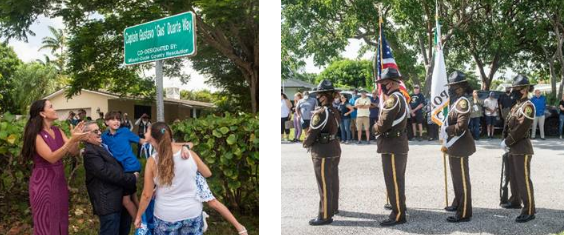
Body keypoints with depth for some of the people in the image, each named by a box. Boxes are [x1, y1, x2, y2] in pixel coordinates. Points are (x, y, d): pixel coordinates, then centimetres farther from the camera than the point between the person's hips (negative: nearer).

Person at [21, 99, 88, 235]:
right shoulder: (36, 135, -14)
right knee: (46, 223, 4)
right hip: (43, 183, -6)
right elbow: (52, 157, -25)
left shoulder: (58, 131, 6)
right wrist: (72, 140, -32)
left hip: (59, 181, 7)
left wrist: (75, 138, -17)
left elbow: (73, 152, 1)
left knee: (61, 220, 15)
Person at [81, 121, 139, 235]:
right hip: (108, 202, -10)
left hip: (119, 197, 10)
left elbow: (117, 167, 27)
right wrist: (132, 178, -16)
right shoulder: (90, 152, -16)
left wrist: (131, 174, 10)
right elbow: (107, 173, -24)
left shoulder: (103, 146, 15)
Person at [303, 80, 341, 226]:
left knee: (324, 185, -3)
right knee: (333, 181, 19)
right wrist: (312, 144, 11)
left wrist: (305, 144, 2)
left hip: (322, 152, -9)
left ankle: (325, 216, 2)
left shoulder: (320, 113, -21)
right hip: (334, 148, 9)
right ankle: (333, 207, 33)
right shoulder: (335, 112, 7)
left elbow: (312, 134, -18)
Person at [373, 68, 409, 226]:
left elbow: (383, 124, -23)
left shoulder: (393, 99, -18)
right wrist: (379, 127, 2)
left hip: (392, 145, -10)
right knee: (397, 179, 20)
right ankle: (400, 206, 33)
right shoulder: (400, 97, 14)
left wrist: (375, 128, -3)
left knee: (393, 181, -4)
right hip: (398, 144, 10)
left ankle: (398, 215, 2)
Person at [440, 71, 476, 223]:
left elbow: (461, 126, -27)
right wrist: (446, 142, 11)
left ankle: (464, 214, 3)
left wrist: (445, 130, -15)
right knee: (456, 177, 22)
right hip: (454, 145, 10)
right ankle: (458, 203, 37)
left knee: (462, 180, -3)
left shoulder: (463, 102, -18)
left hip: (460, 146, -10)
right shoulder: (455, 101, 12)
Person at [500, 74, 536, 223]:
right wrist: (505, 141, -1)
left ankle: (529, 211, -4)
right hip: (513, 148, 9)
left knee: (523, 179, -8)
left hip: (522, 149, -9)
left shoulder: (528, 106, -15)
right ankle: (516, 201, 35)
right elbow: (507, 125, 13)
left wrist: (506, 142, -16)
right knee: (513, 177, 20)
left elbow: (521, 129, -22)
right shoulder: (515, 107, 13)